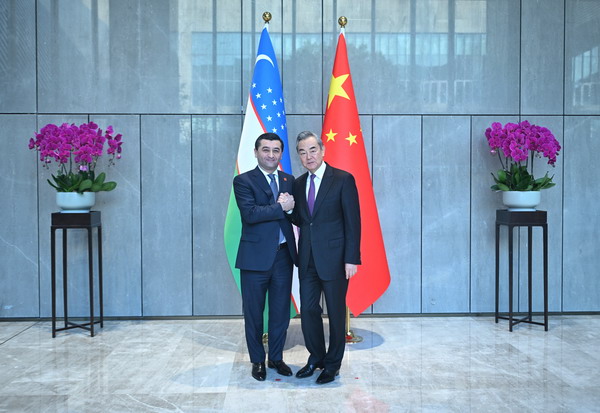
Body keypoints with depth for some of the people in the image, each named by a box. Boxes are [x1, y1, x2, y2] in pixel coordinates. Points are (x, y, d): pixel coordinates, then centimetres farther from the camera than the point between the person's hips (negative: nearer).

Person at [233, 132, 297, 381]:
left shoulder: (289, 181, 12)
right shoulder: (243, 181, -4)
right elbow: (250, 214, -18)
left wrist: (291, 206, -15)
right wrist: (280, 207, -15)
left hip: (283, 255, 4)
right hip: (256, 256, -4)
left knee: (281, 311, 12)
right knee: (254, 313, 7)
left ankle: (276, 358, 29)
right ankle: (257, 361, 24)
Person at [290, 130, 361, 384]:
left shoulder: (343, 179, -7)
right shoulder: (298, 184, 10)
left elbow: (353, 221, -9)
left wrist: (351, 259, -14)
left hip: (334, 258, -5)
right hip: (307, 258, 5)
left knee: (336, 312, 7)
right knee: (308, 310, 9)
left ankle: (333, 363, 24)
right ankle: (315, 358, 29)